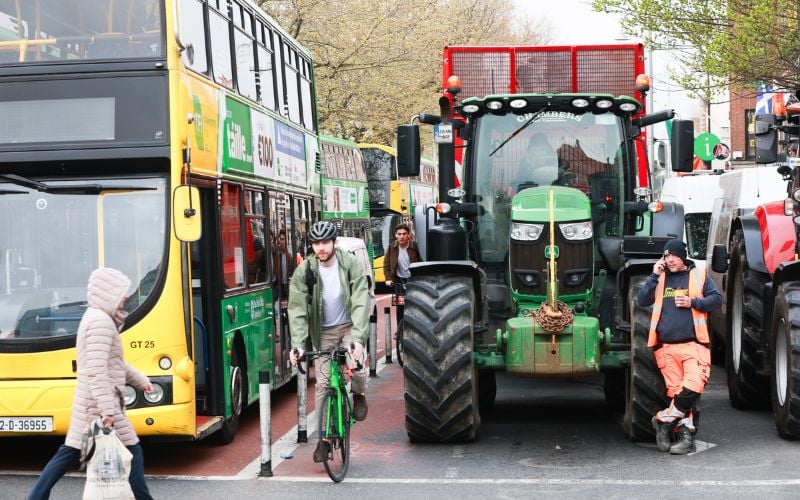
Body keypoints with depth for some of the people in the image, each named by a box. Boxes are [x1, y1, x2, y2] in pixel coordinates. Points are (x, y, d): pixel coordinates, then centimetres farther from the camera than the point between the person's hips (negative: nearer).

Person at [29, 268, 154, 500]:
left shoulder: (96, 318, 16)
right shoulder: (101, 322, -17)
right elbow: (97, 370, -25)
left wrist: (141, 380, 28)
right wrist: (107, 410, -29)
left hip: (86, 402, 10)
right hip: (100, 403, -10)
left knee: (69, 453, 11)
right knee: (132, 451, 0)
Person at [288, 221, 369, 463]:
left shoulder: (351, 264, -18)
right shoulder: (304, 271, -14)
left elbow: (361, 303, -24)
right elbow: (297, 309, -16)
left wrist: (358, 338, -36)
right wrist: (297, 343, -29)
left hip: (350, 325, -1)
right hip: (323, 331, 1)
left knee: (357, 366, -24)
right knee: (323, 383, -2)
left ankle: (359, 395, 12)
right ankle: (324, 437, 9)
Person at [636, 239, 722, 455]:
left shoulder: (698, 275, 8)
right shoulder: (660, 278, 14)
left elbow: (717, 298, 6)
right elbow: (642, 301, 4)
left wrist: (693, 302, -7)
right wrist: (654, 276, -4)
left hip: (693, 344, -2)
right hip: (667, 346, 2)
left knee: (693, 387, -16)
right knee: (675, 391, 0)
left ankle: (664, 420, 0)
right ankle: (686, 435, 6)